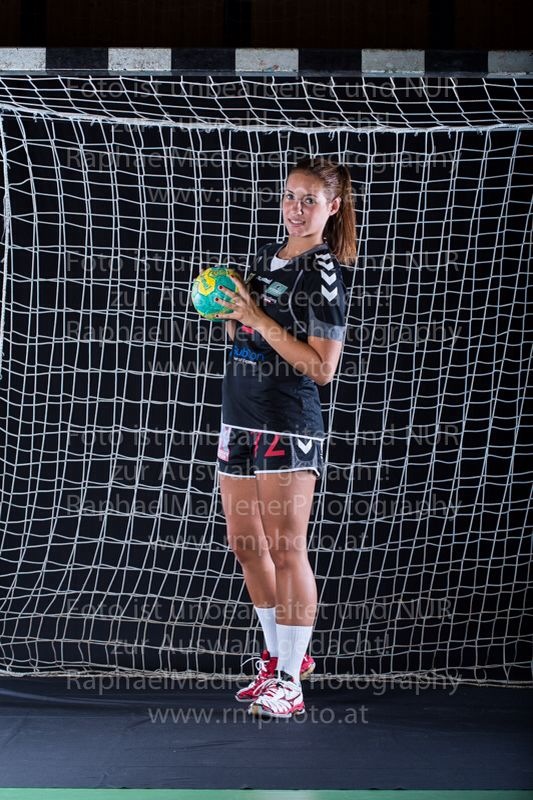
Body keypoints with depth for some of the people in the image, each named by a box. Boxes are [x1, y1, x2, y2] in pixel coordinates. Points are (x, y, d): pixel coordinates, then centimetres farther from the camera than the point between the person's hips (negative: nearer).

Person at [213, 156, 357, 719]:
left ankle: (289, 682, 1)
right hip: (241, 419, 8)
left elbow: (321, 367, -16)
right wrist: (230, 312, 3)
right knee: (245, 542, 13)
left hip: (289, 425, -8)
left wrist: (257, 319, -17)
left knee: (286, 547, -5)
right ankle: (281, 655, 28)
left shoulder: (323, 274, -10)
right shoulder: (267, 257, 13)